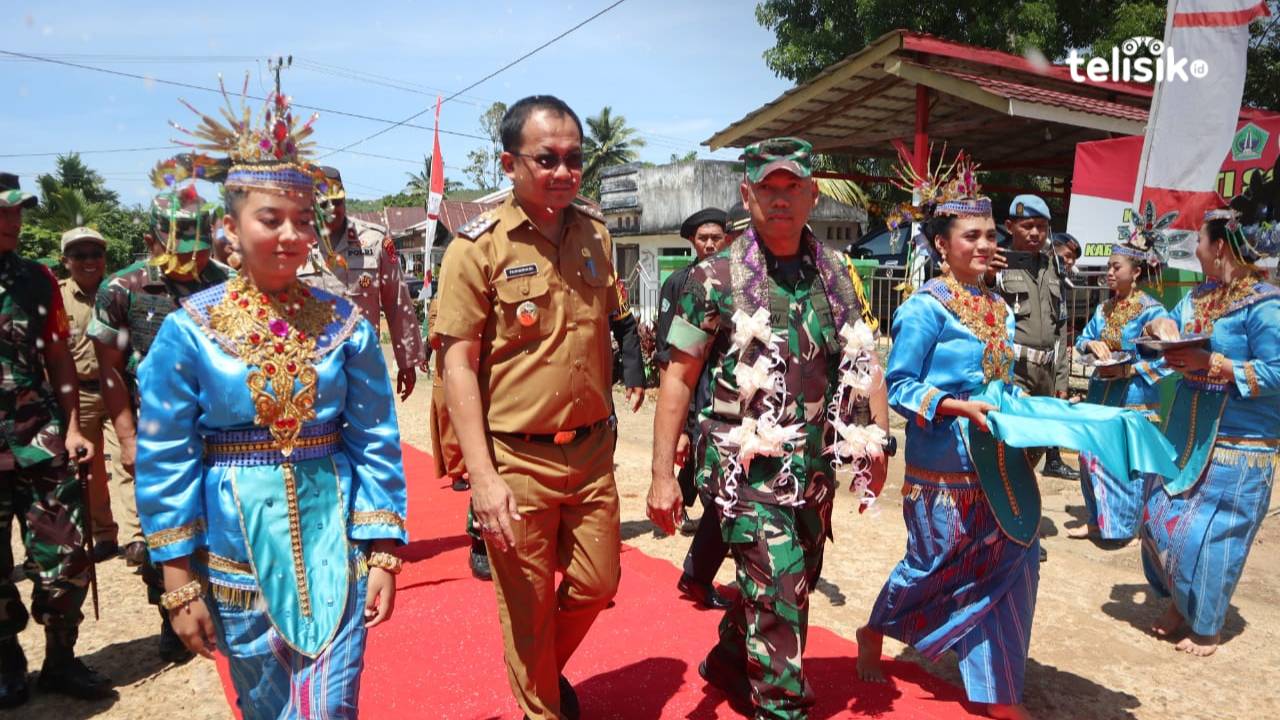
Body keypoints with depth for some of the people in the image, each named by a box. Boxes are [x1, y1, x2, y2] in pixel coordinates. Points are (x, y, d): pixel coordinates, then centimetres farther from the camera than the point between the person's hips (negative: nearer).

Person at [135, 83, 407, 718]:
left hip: (333, 541, 0)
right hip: (236, 546, 0)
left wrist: (382, 553, -3)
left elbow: (376, 442, -1)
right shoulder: (189, 328, -6)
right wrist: (178, 582, -3)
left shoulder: (344, 323, -3)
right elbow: (165, 460, -3)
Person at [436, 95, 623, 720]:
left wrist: (605, 422, 14)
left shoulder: (595, 233, 5)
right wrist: (483, 476, -18)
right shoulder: (478, 245, -11)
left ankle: (551, 669, 45)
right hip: (516, 457, -4)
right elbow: (458, 363, -12)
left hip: (591, 449, 5)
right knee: (528, 604, 11)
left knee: (597, 584, 15)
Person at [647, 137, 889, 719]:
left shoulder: (834, 272, 7)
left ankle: (728, 663, 43)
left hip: (815, 464, 6)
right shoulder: (716, 278, -8)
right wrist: (662, 474, -11)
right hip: (748, 465, -5)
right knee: (779, 588, -10)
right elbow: (678, 377, -7)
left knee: (791, 583, 18)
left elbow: (863, 361, 12)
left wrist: (876, 442, 5)